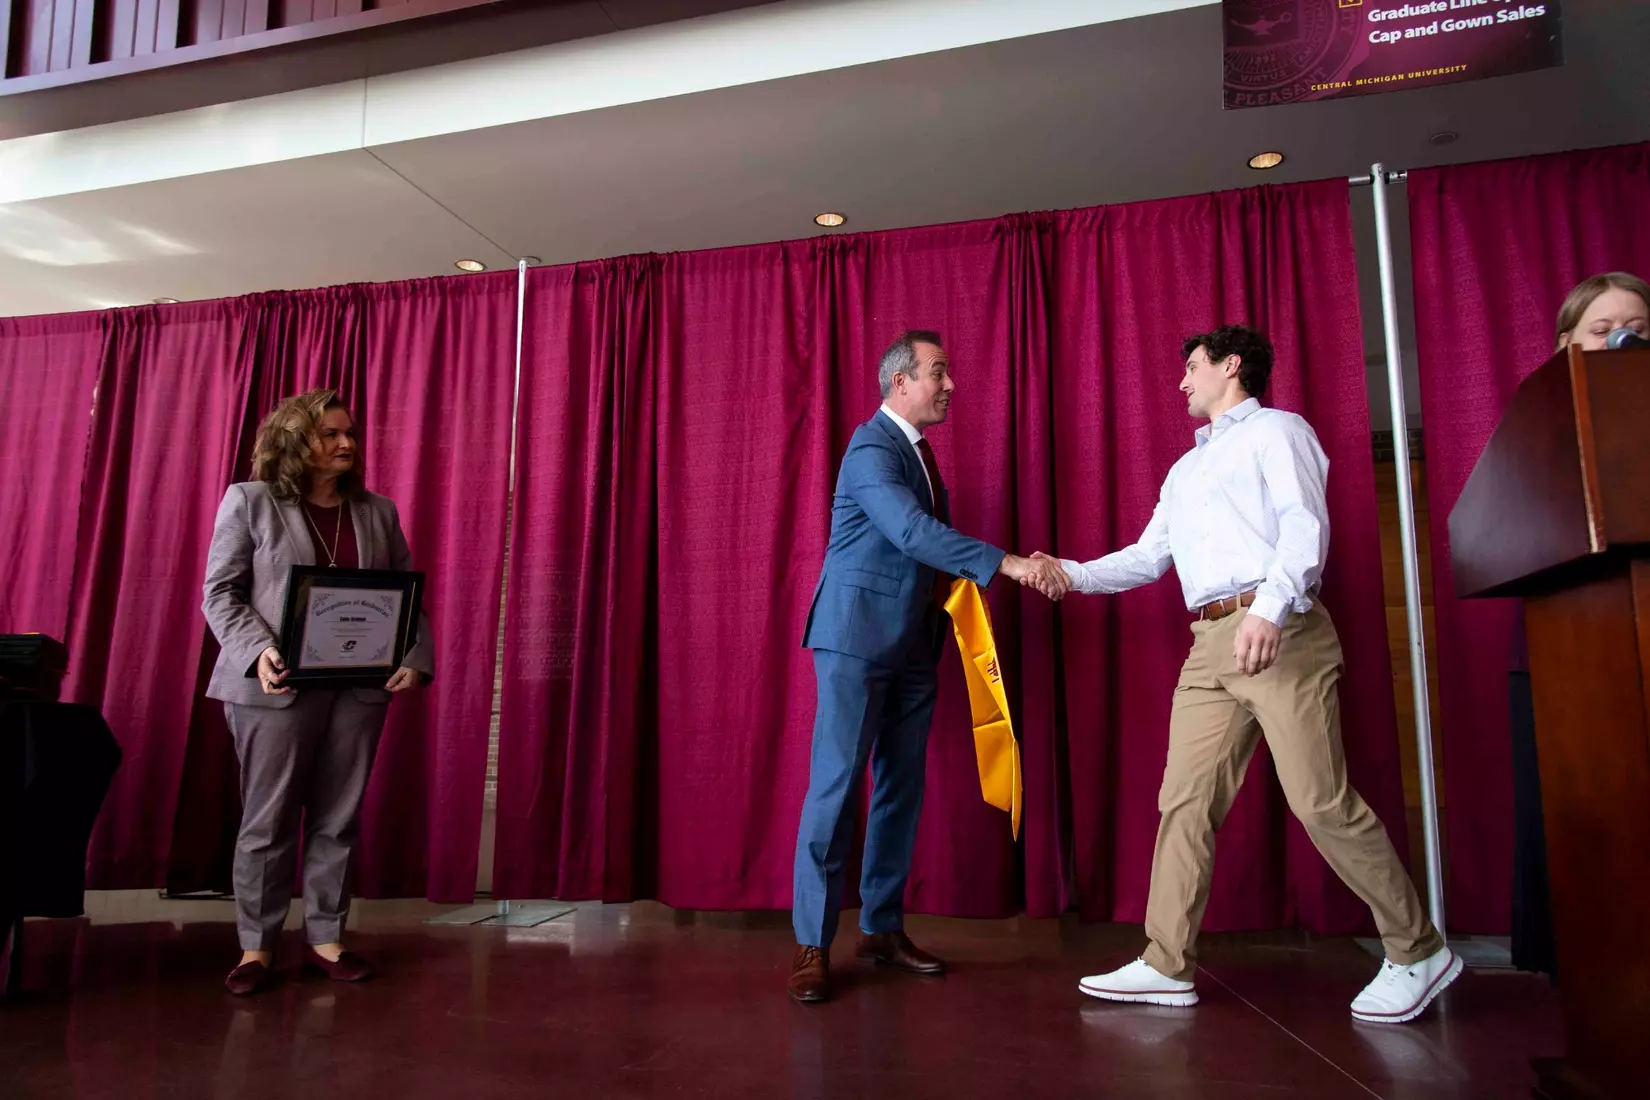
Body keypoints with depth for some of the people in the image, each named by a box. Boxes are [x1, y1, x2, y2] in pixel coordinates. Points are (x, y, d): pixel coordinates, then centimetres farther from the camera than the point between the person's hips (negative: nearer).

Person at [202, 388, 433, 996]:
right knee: (267, 819, 3)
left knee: (338, 819, 8)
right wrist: (257, 653, -17)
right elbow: (221, 591, -1)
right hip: (277, 686, -3)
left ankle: (325, 938, 20)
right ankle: (256, 946, 17)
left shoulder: (378, 511, 12)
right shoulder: (250, 501, 4)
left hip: (360, 686, 3)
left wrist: (415, 657, -6)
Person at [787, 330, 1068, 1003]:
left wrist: (956, 591, 0)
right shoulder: (872, 448, -12)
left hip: (912, 646, 9)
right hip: (858, 639, -9)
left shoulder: (918, 450, 17)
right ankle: (812, 944, 2)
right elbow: (912, 532, -26)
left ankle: (883, 928, 20)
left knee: (901, 788, 10)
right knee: (836, 785, -6)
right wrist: (1005, 563, -29)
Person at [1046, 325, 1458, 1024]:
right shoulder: (1186, 469, 29)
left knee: (1321, 800, -7)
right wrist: (1072, 574, 12)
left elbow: (1305, 523, -10)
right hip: (1210, 645, 7)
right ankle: (1167, 965, 7)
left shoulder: (1275, 430, 6)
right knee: (1185, 801, 2)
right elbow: (1148, 557, 26)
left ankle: (1417, 952, 11)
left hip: (1278, 631, -7)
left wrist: (1269, 608, -26)